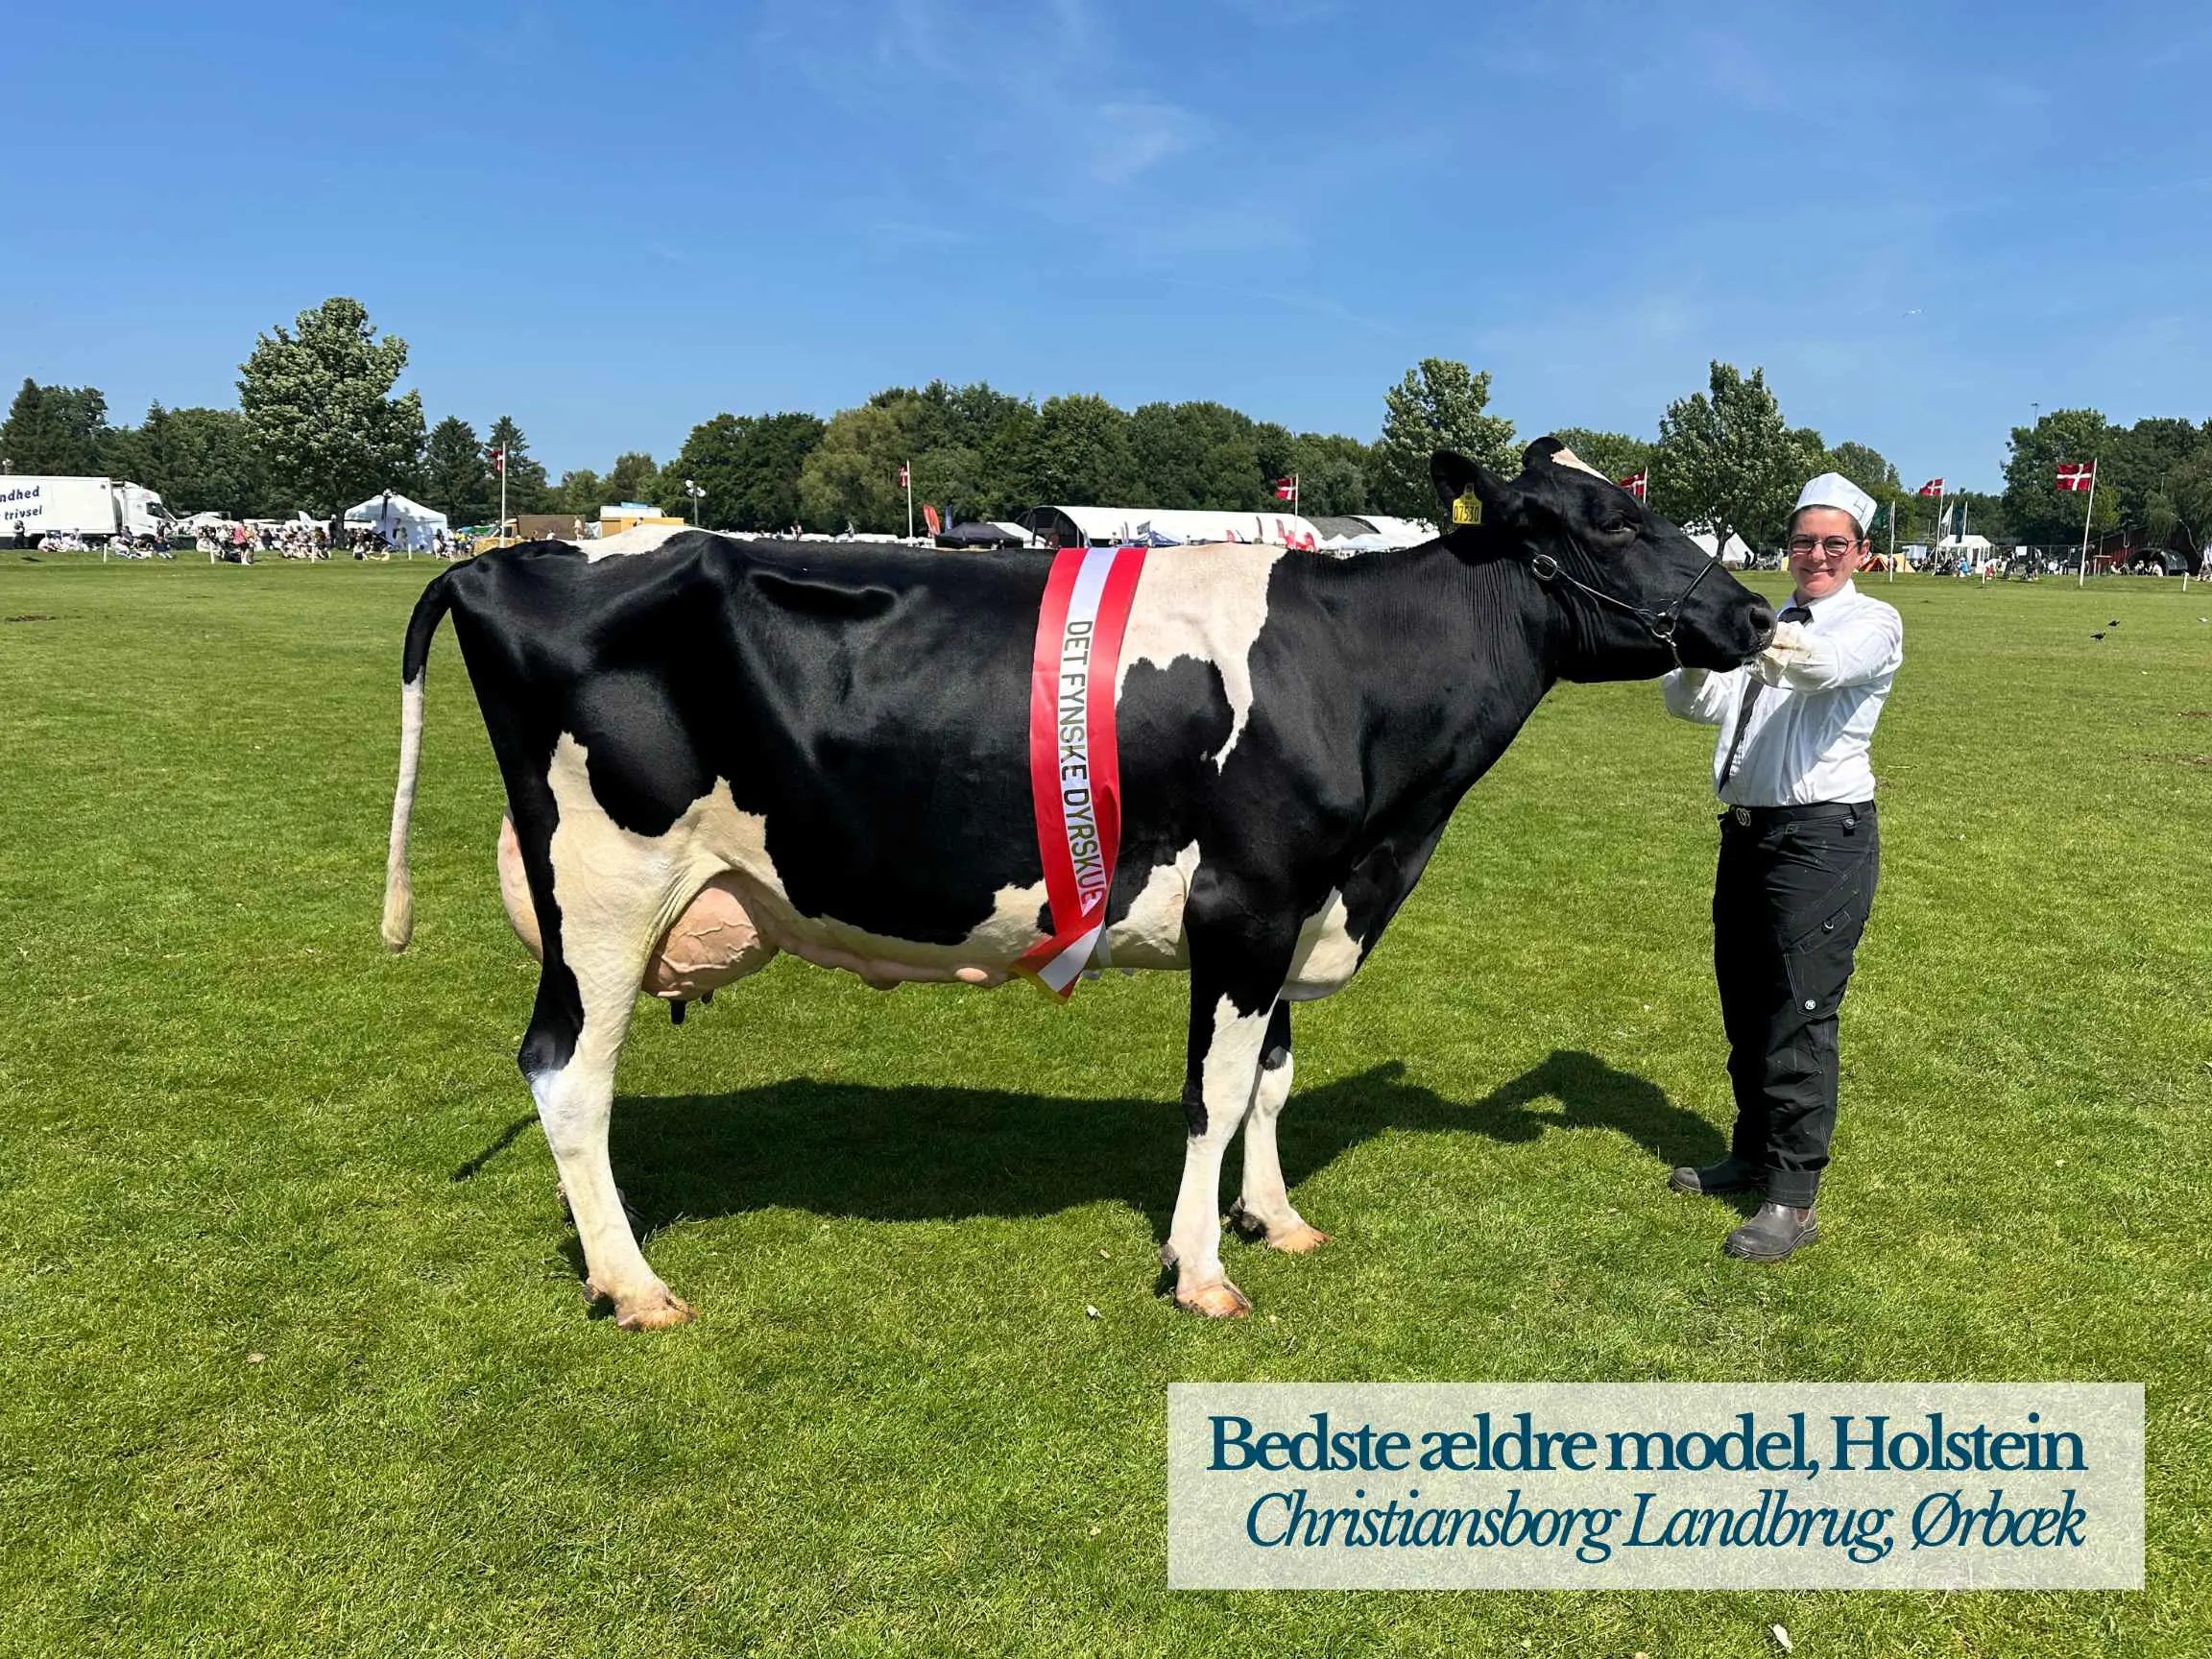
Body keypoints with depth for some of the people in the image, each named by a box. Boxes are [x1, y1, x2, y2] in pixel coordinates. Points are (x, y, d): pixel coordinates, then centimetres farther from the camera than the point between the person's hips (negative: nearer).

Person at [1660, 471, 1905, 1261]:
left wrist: (1786, 655, -50)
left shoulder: (1873, 623, -5)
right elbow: (1691, 704, 0)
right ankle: (1752, 1155, 32)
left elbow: (1827, 663, -29)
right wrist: (1695, 663, -22)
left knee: (1799, 1017, -7)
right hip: (1747, 831, 7)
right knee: (1744, 1007, 16)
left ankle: (1792, 1200, 1)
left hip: (1822, 837, -7)